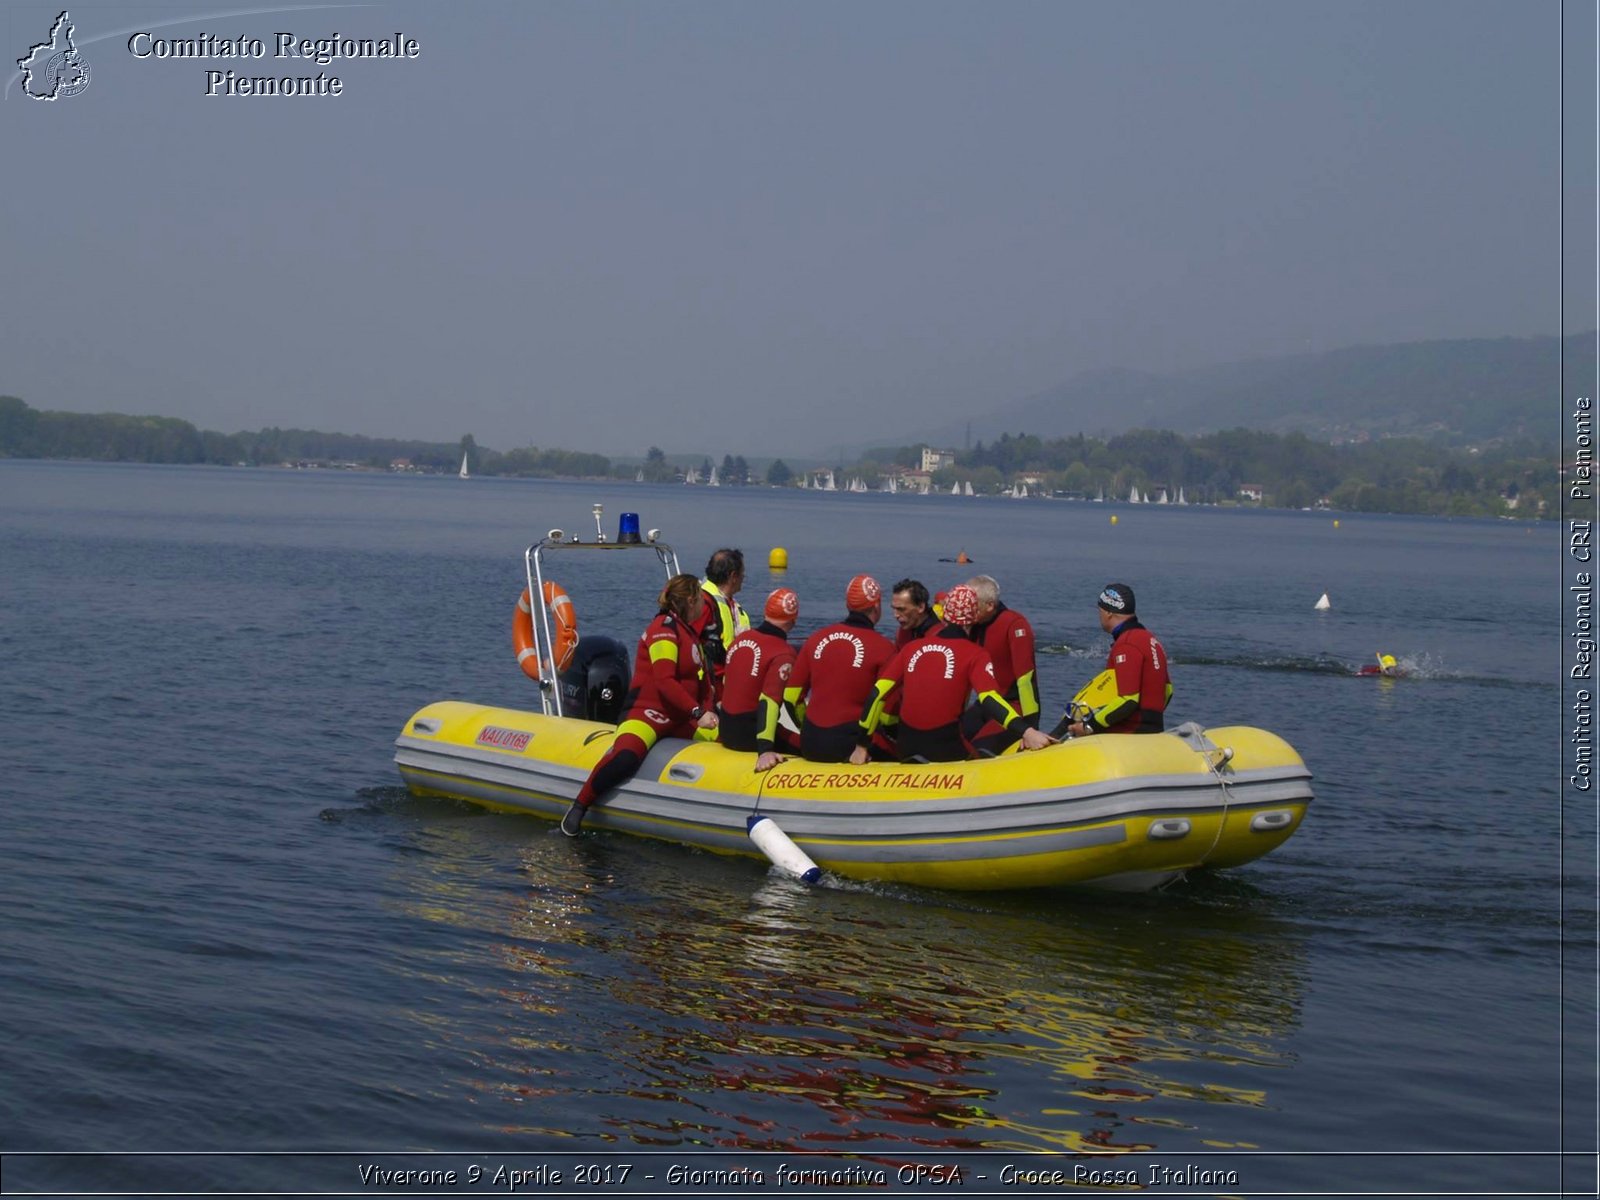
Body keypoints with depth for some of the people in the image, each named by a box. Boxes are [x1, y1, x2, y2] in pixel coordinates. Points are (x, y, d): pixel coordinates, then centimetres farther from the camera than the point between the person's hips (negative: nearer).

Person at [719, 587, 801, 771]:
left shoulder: (741, 638, 8)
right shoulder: (783, 654, -15)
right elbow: (769, 700, -26)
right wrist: (765, 750, -32)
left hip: (725, 730, 8)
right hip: (749, 734, -8)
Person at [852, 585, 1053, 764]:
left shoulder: (910, 649, 8)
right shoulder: (974, 655, -5)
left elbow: (877, 694, 3)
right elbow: (989, 699, -21)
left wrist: (861, 745, 8)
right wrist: (1026, 732, -28)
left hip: (906, 750, 6)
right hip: (945, 748, -6)